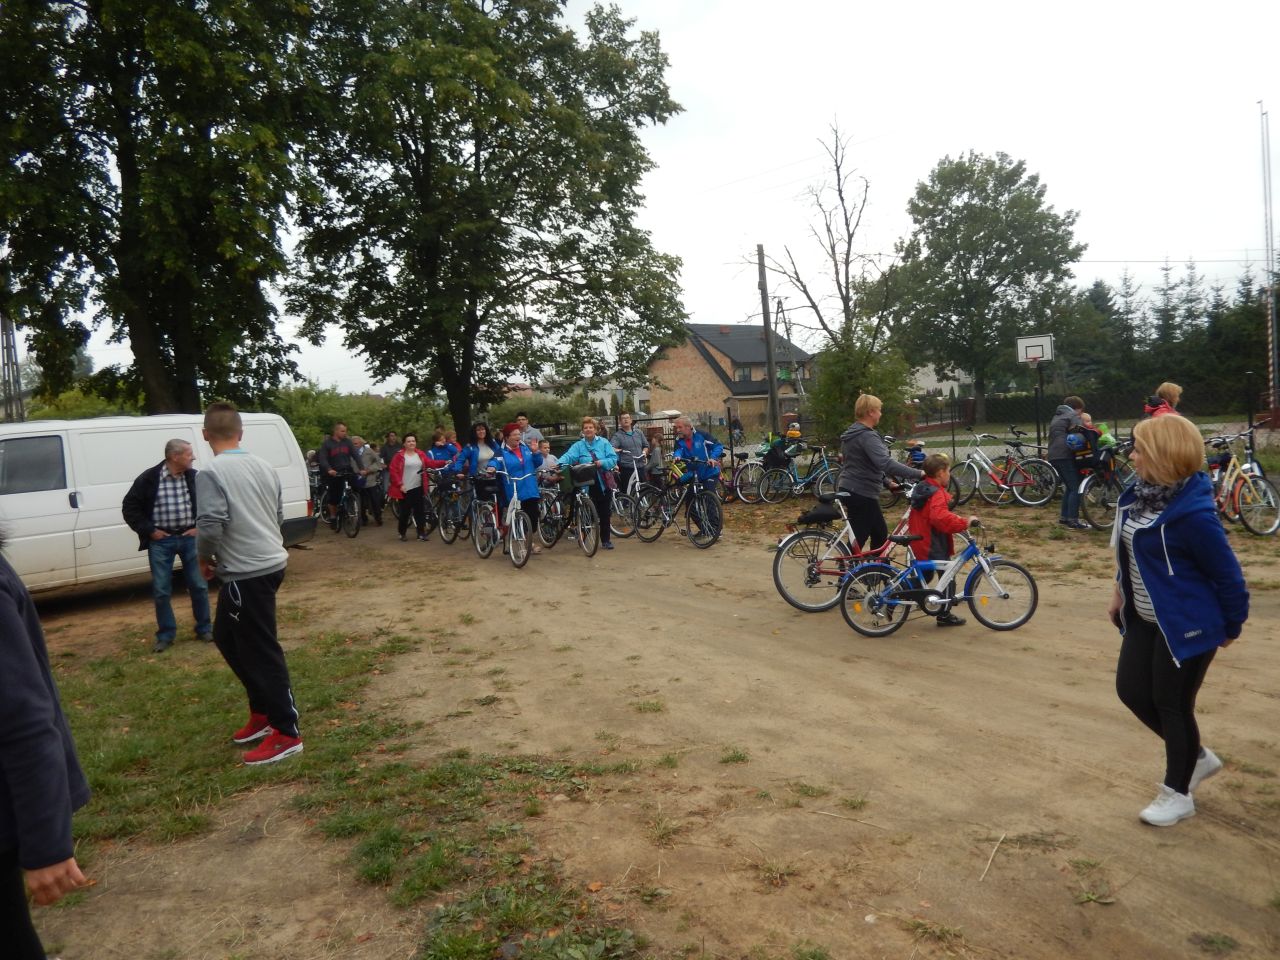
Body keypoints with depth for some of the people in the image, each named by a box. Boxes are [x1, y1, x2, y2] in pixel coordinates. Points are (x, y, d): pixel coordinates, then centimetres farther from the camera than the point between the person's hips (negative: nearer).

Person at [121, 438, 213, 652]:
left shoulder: (196, 477, -1)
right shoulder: (148, 478, -8)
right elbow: (129, 507, -2)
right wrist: (149, 530, -7)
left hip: (190, 538, 2)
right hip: (161, 541, -2)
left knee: (199, 585, 7)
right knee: (161, 590, 3)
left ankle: (204, 628, 21)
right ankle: (166, 634, 17)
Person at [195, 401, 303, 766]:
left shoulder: (212, 473, -14)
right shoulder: (264, 466, 8)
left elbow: (210, 526, -21)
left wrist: (205, 557, -2)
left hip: (246, 573, -8)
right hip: (270, 563, 8)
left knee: (261, 652, -1)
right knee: (227, 638, 23)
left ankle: (287, 733, 6)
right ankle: (262, 712, 30)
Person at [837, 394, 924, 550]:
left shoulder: (852, 433, 13)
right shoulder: (867, 436, -19)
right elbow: (886, 463, -32)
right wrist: (918, 474, -33)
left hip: (850, 490, 10)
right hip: (861, 494, -10)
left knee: (880, 535, 18)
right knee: (858, 539, -3)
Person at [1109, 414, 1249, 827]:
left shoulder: (1192, 513, -27)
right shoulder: (1140, 493, -2)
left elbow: (1227, 573, -18)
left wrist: (1231, 626, -7)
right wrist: (1121, 590, 16)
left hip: (1186, 625, -8)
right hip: (1146, 619, 9)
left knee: (1173, 705, 5)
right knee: (1131, 691, 13)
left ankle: (1178, 793, 26)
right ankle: (1198, 757, 37)